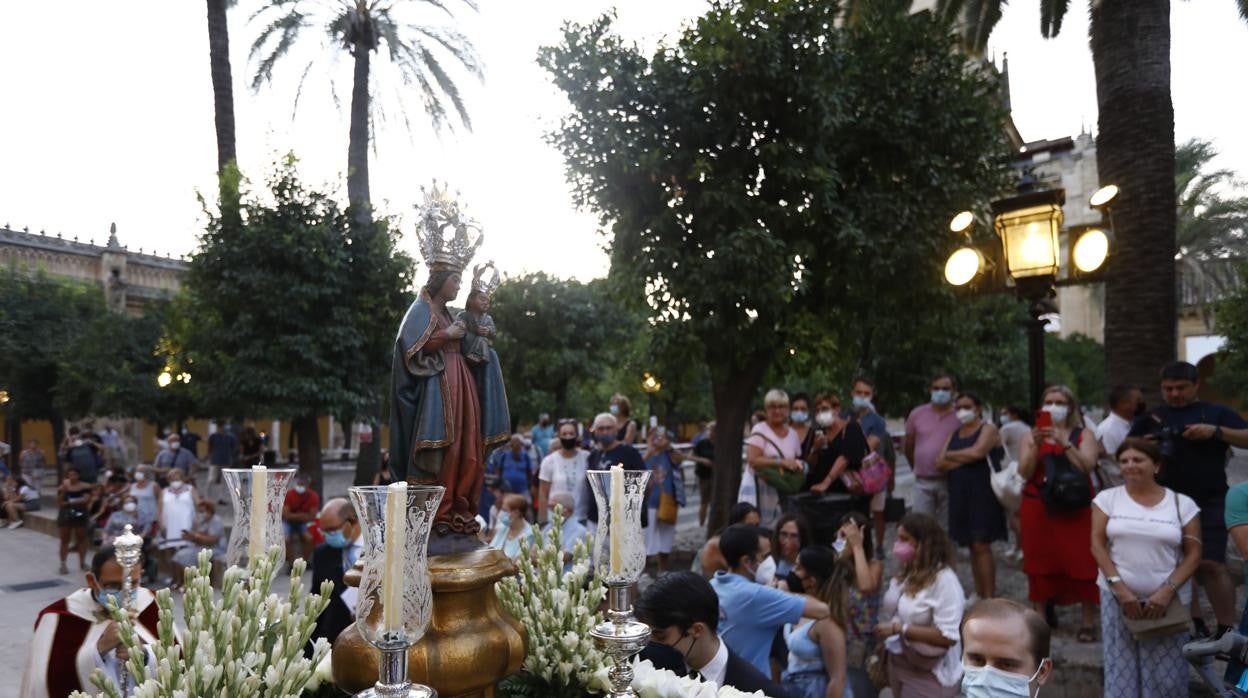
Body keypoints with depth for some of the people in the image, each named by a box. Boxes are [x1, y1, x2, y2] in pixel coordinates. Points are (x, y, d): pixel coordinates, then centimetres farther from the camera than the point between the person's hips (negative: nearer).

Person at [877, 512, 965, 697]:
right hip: (898, 666, 7)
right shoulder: (905, 573, 3)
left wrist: (899, 629, -26)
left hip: (929, 676, -7)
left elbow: (948, 636, -26)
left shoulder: (944, 580, -21)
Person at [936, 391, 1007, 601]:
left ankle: (989, 598, -5)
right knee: (972, 547, 9)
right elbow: (941, 464, 6)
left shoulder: (988, 430, -2)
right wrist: (965, 459, -10)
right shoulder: (954, 434, 16)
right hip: (960, 495, 6)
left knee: (981, 545, -9)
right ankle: (979, 595, 16)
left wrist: (950, 456, -6)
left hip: (983, 495, -6)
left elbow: (977, 452, -21)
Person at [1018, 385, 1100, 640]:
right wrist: (1037, 445, -14)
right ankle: (1041, 616, 15)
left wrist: (1064, 442, -18)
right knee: (1041, 562, 4)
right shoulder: (1031, 436, 10)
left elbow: (1086, 467, -10)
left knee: (1082, 563, -7)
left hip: (1076, 508, -2)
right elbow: (1025, 473, -2)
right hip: (1038, 507, 2)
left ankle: (1088, 622, 0)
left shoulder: (1084, 435, 6)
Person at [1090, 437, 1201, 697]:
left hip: (1167, 598, 0)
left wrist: (1168, 590, -11)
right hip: (1118, 596, 0)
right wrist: (1119, 587, -11)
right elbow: (1097, 544, -1)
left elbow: (1193, 554, 1)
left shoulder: (1182, 503, 2)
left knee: (1167, 675, -1)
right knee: (1120, 668, 0)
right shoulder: (1107, 498, 3)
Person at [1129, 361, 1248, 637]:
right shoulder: (1151, 418, 11)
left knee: (1211, 565, -10)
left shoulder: (1217, 413, 6)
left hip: (1209, 503, -3)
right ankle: (1193, 625, 22)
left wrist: (1216, 431, -15)